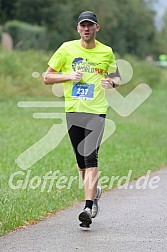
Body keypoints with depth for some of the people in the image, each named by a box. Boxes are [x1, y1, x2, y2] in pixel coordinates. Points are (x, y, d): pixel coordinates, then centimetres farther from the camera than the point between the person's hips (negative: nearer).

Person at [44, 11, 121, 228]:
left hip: (97, 111, -2)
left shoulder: (106, 52, 5)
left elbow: (116, 77, 20)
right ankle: (94, 191, 37)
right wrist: (69, 76, -11)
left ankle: (88, 208, -21)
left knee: (91, 157, -16)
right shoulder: (67, 49, 4)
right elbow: (47, 77, 6)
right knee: (81, 161, 8)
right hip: (73, 111, 2)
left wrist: (111, 82, -5)